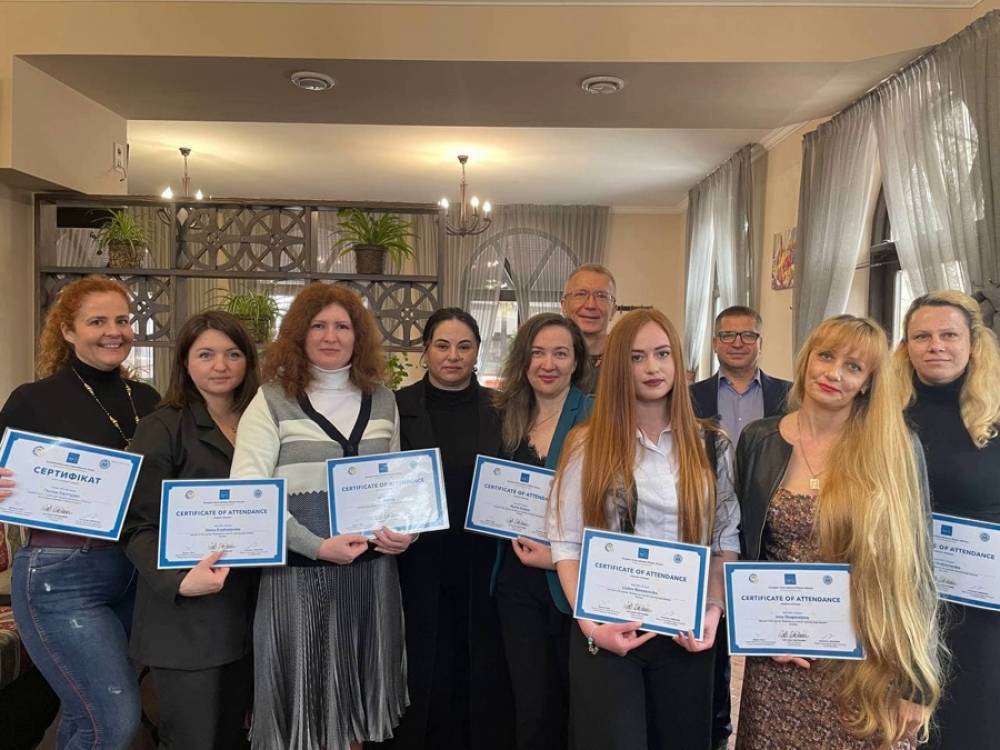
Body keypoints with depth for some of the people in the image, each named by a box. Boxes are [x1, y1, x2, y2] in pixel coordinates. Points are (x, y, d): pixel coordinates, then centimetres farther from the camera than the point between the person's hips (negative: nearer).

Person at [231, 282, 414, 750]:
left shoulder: (382, 400, 8)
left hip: (372, 570, 4)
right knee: (303, 700, 8)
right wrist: (318, 546, -18)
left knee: (356, 705, 16)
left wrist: (406, 531, -3)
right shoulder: (273, 400, -4)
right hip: (298, 574, -3)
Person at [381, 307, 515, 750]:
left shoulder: (498, 409, 4)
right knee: (421, 679, 7)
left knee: (480, 679, 10)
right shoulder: (398, 407, -1)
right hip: (417, 567, -1)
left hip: (480, 568, 2)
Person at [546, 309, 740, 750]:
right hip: (607, 632, -2)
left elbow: (726, 540, 5)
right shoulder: (587, 444, -2)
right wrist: (590, 624, -13)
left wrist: (714, 610, -9)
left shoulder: (711, 446, 3)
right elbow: (565, 541, -3)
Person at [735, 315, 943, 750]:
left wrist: (916, 684, -3)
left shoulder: (895, 450, -6)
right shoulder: (758, 441, -1)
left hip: (869, 661, -1)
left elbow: (914, 566, -4)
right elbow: (740, 547, 6)